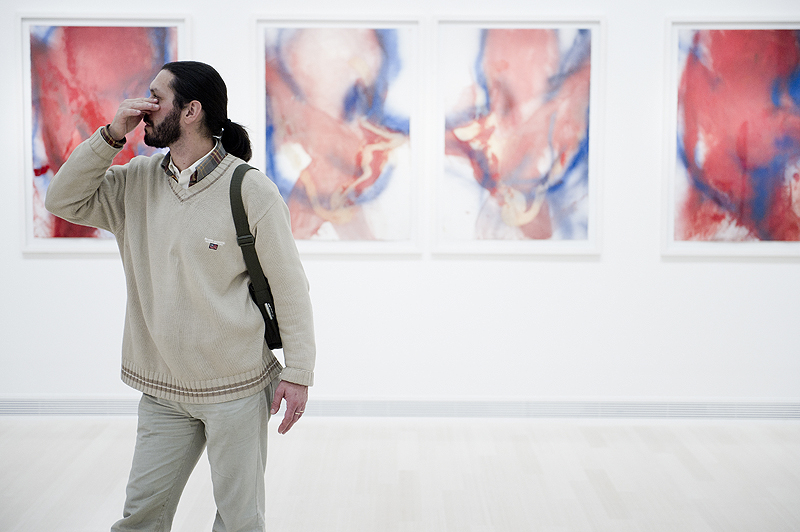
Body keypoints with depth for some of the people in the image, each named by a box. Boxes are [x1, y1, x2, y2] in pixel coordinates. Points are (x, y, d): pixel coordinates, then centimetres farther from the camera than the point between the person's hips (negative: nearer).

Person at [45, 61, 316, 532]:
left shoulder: (250, 190, -13)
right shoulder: (138, 181, 5)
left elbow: (289, 285, -10)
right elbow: (64, 200, 4)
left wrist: (298, 374, -11)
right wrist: (111, 136, -7)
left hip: (236, 387, -4)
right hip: (163, 388, 5)